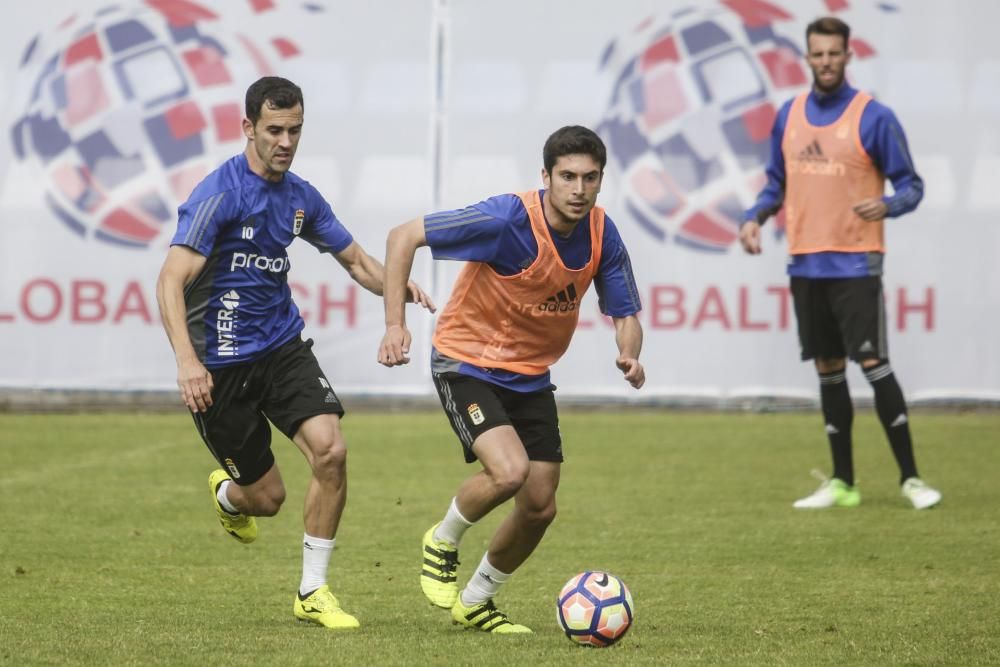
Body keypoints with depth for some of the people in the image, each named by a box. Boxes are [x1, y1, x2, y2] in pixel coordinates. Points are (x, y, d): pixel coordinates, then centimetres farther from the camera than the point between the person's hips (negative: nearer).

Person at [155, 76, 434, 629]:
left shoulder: (300, 198, 5)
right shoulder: (219, 194, -16)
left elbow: (355, 260, 17)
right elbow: (171, 281, -23)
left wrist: (398, 287, -6)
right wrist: (187, 360, -36)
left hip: (283, 348, 5)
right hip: (221, 365, -5)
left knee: (330, 450, -18)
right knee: (267, 496, 1)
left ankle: (313, 591, -3)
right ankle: (227, 493, 42)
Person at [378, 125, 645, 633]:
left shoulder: (602, 235, -9)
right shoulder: (506, 220, -26)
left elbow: (625, 315, 2)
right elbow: (404, 237, -21)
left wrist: (629, 356, -22)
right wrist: (395, 323, -27)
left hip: (531, 376, 6)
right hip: (466, 363, -6)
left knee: (539, 507, 4)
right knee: (509, 470, -28)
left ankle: (475, 601, 30)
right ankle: (443, 542, 4)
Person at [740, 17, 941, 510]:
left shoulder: (873, 117, -7)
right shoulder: (789, 116, 8)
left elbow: (911, 186, -4)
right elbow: (777, 182, 19)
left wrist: (885, 205, -25)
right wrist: (755, 217, 0)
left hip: (855, 263, -5)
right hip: (805, 263, 5)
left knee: (873, 365, -10)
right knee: (828, 371, 9)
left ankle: (911, 478, -5)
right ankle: (842, 483, 16)